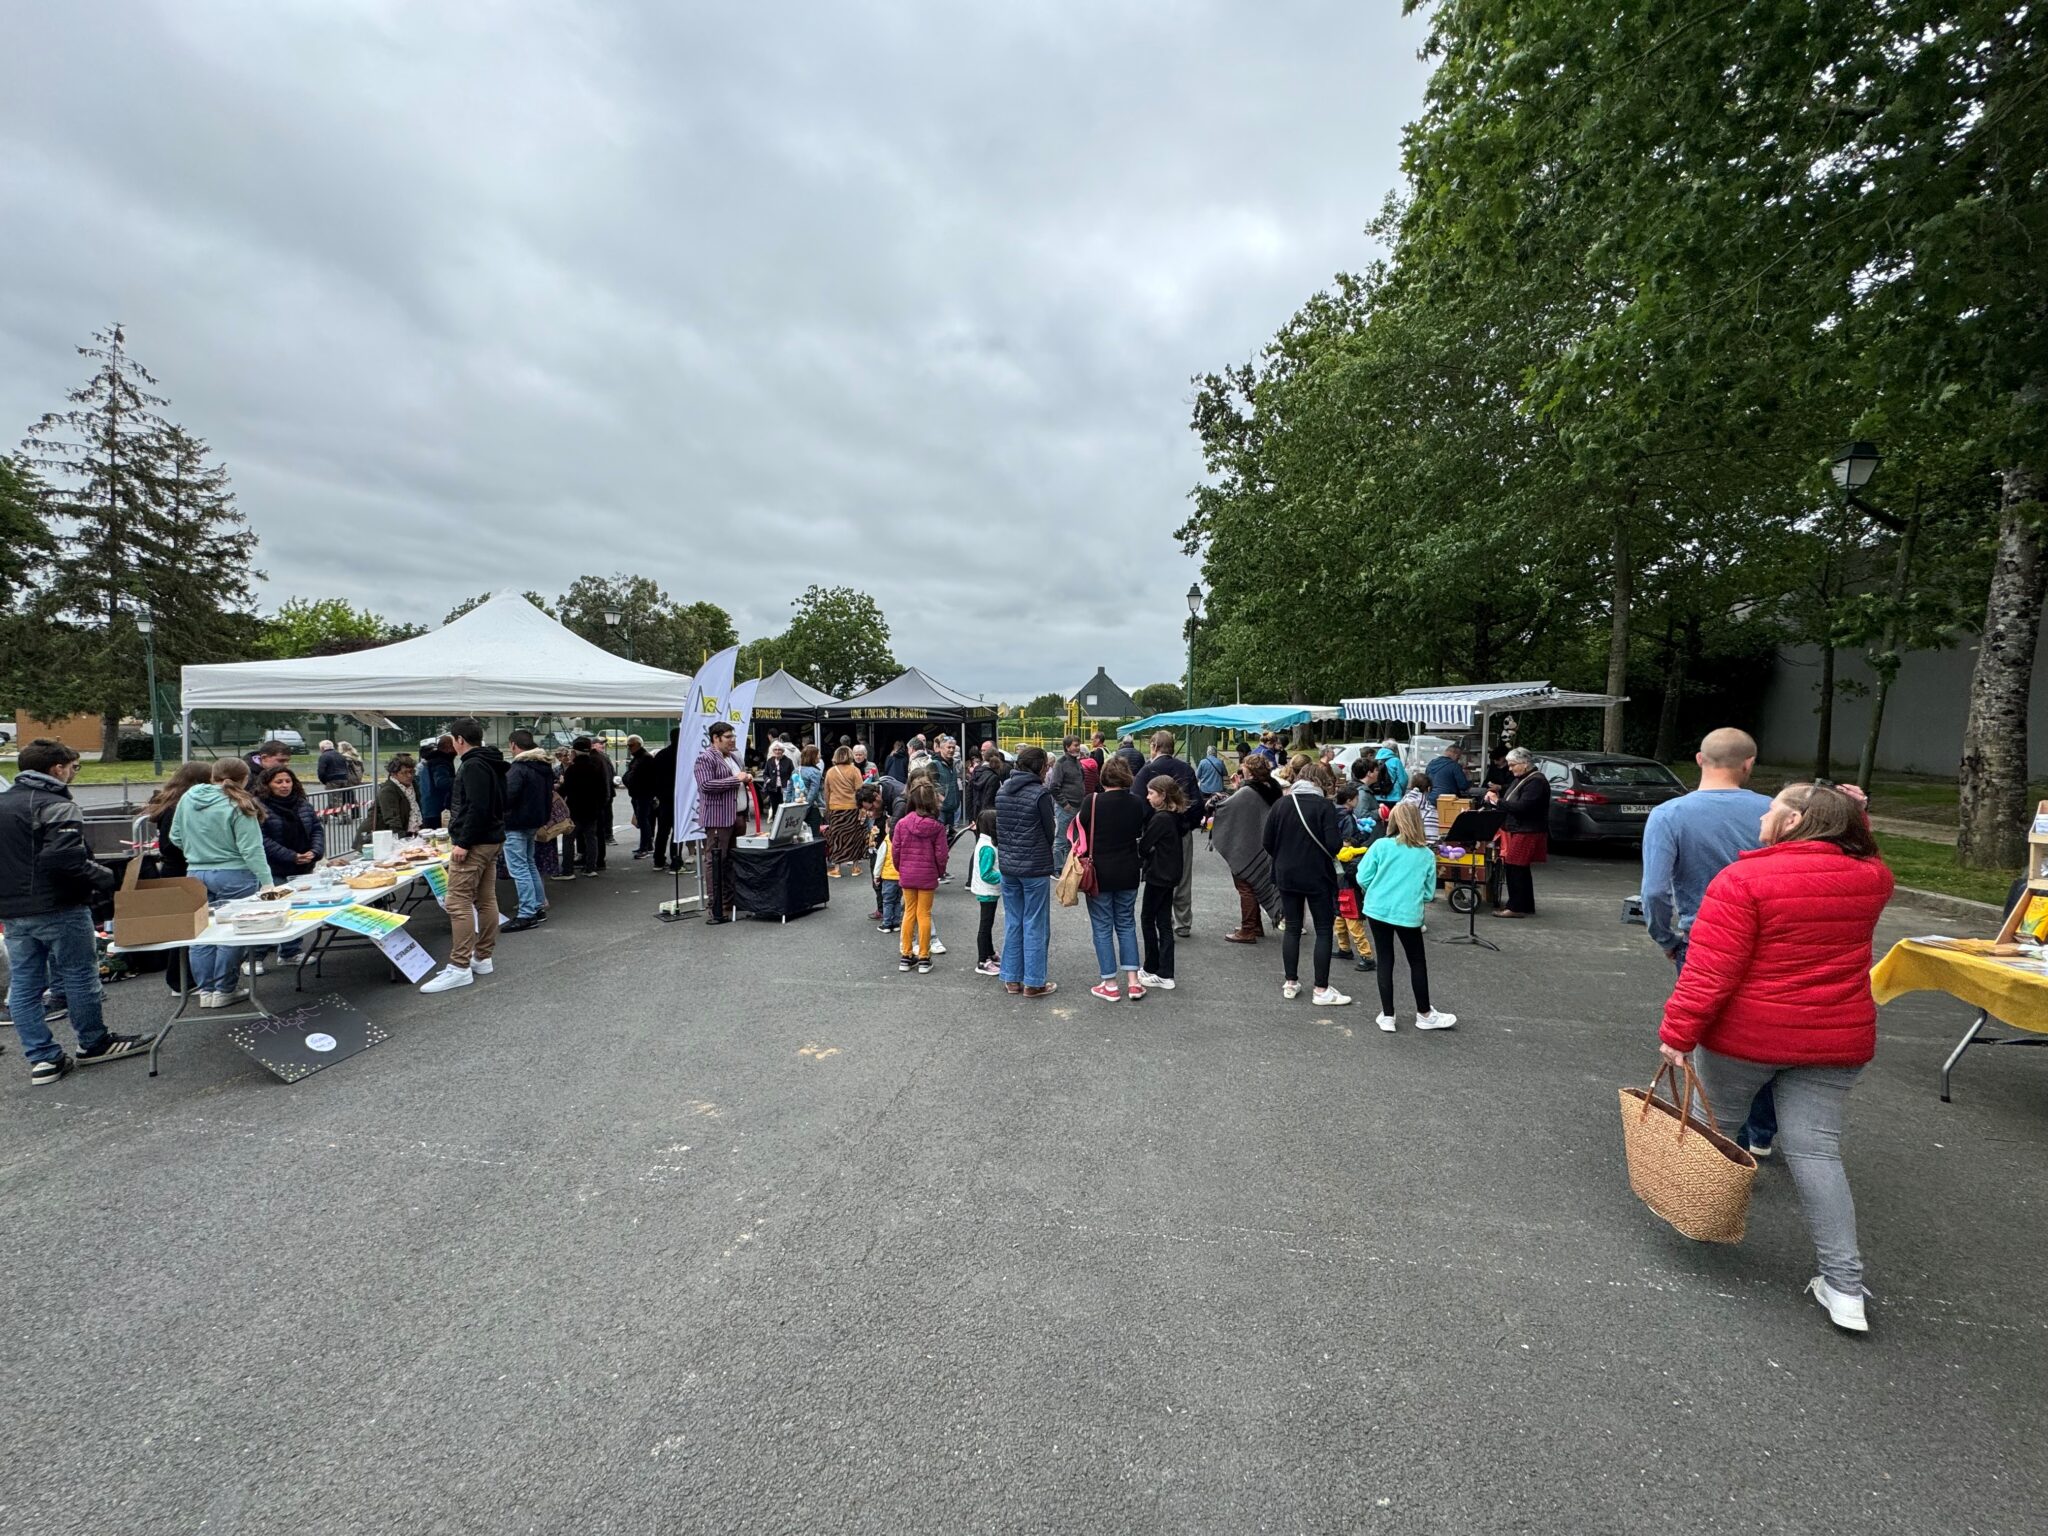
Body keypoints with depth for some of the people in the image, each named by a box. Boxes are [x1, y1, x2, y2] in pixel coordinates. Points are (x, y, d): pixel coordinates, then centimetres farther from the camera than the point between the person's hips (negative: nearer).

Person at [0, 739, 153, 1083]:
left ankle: (43, 1058, 13)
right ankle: (94, 1044, 18)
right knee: (79, 976, 6)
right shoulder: (56, 806, -15)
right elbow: (66, 858, -27)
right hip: (58, 908, -8)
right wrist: (108, 878, -15)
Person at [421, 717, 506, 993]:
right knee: (486, 900, 12)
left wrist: (463, 842, -22)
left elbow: (478, 808, -24)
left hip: (474, 843, -11)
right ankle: (483, 959, 19)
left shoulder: (473, 766, -15)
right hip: (493, 839, 11)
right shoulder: (492, 764, 16)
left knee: (458, 902, -9)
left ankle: (459, 967, -8)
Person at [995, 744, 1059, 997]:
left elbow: (996, 828, 11)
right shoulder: (1040, 793, -14)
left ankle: (1011, 980, 20)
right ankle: (1033, 983, 10)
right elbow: (1049, 832, -6)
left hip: (1008, 866, 6)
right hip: (1035, 868, -6)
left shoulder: (1002, 791, 6)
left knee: (1012, 924, 14)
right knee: (1035, 926, 3)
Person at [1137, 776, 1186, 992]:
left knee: (1147, 919, 6)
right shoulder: (1175, 816, 8)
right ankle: (1165, 973, 14)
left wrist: (1141, 860, 2)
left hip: (1158, 875, -9)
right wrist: (1146, 859, 5)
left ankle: (1152, 970, 15)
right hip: (1170, 874, 9)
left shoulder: (1160, 818, -20)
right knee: (1164, 922, 11)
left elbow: (1144, 846, -16)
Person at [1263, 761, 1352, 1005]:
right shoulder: (1324, 806, -12)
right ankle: (1322, 990, 7)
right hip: (1317, 876, -4)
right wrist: (1340, 843, 4)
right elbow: (1334, 845, -18)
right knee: (1323, 930, 5)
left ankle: (1290, 983, 19)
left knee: (1292, 928, 13)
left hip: (1287, 875, 4)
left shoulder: (1281, 804, 0)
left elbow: (1268, 842, 2)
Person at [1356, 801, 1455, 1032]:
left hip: (1378, 910, 0)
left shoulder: (1380, 845, -5)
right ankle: (1424, 1014, 28)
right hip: (1408, 915, 0)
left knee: (1385, 961, 9)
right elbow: (1429, 894, 6)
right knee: (1418, 963, 16)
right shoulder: (1427, 855, 2)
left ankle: (1387, 1016, 14)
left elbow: (1363, 879, -5)